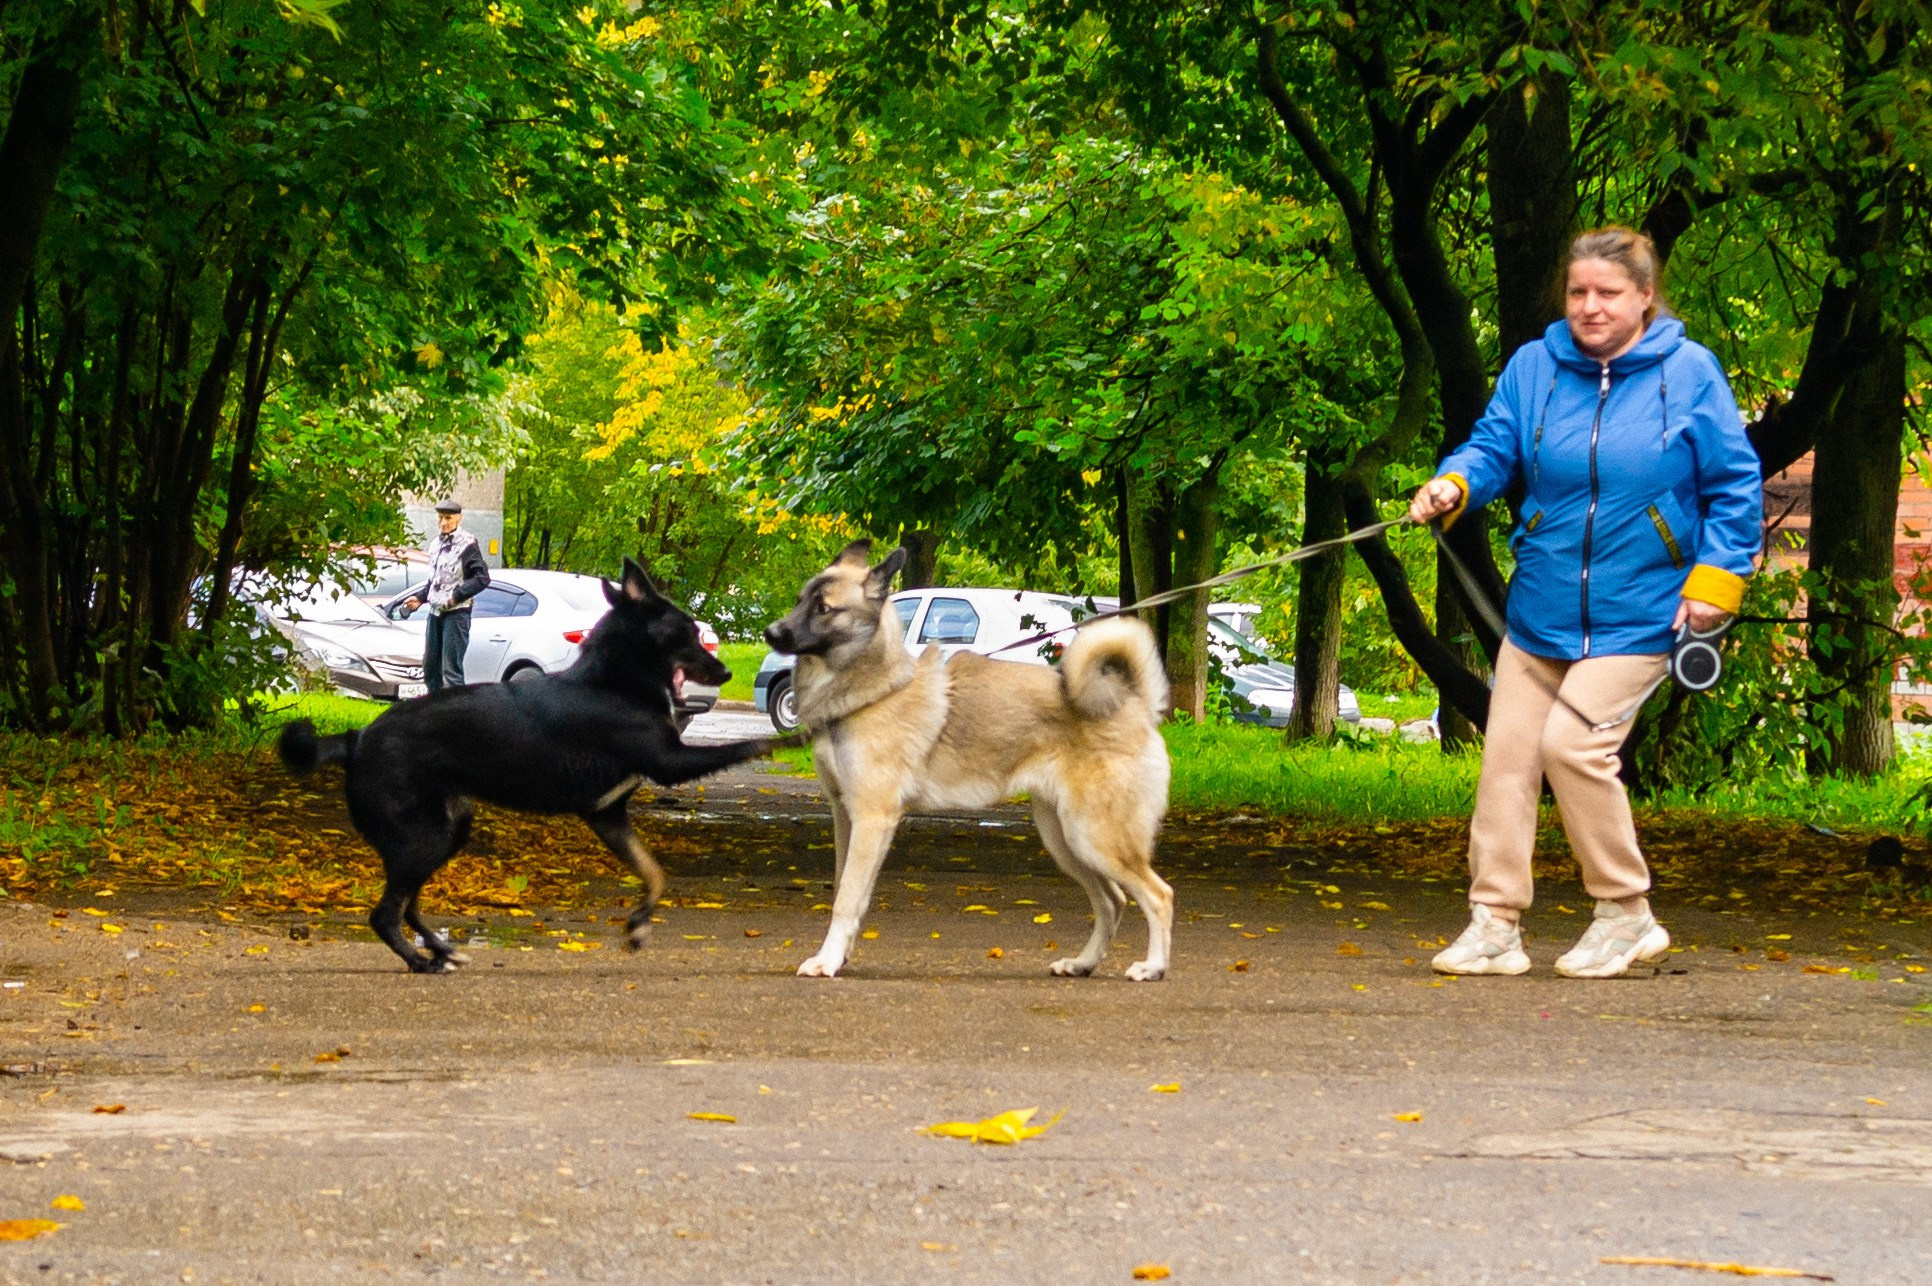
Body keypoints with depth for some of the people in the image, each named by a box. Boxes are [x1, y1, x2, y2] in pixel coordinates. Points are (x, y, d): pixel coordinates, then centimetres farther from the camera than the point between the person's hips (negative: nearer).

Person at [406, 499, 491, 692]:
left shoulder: (467, 544, -9)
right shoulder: (436, 544, 14)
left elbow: (482, 578, -15)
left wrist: (455, 597, -19)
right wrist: (420, 599, 12)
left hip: (456, 613, -8)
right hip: (435, 611, 8)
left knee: (451, 669, -11)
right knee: (430, 667, 13)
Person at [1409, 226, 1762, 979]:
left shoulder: (1688, 373, -4)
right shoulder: (1534, 367, 3)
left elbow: (1735, 485, -1)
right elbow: (1494, 447, 0)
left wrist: (1715, 579, -8)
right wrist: (1453, 485, -23)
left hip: (1636, 615, -4)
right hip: (1542, 608, 4)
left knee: (1575, 741, -17)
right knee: (1508, 753, 1)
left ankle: (1626, 916, -1)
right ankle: (1495, 924, 9)